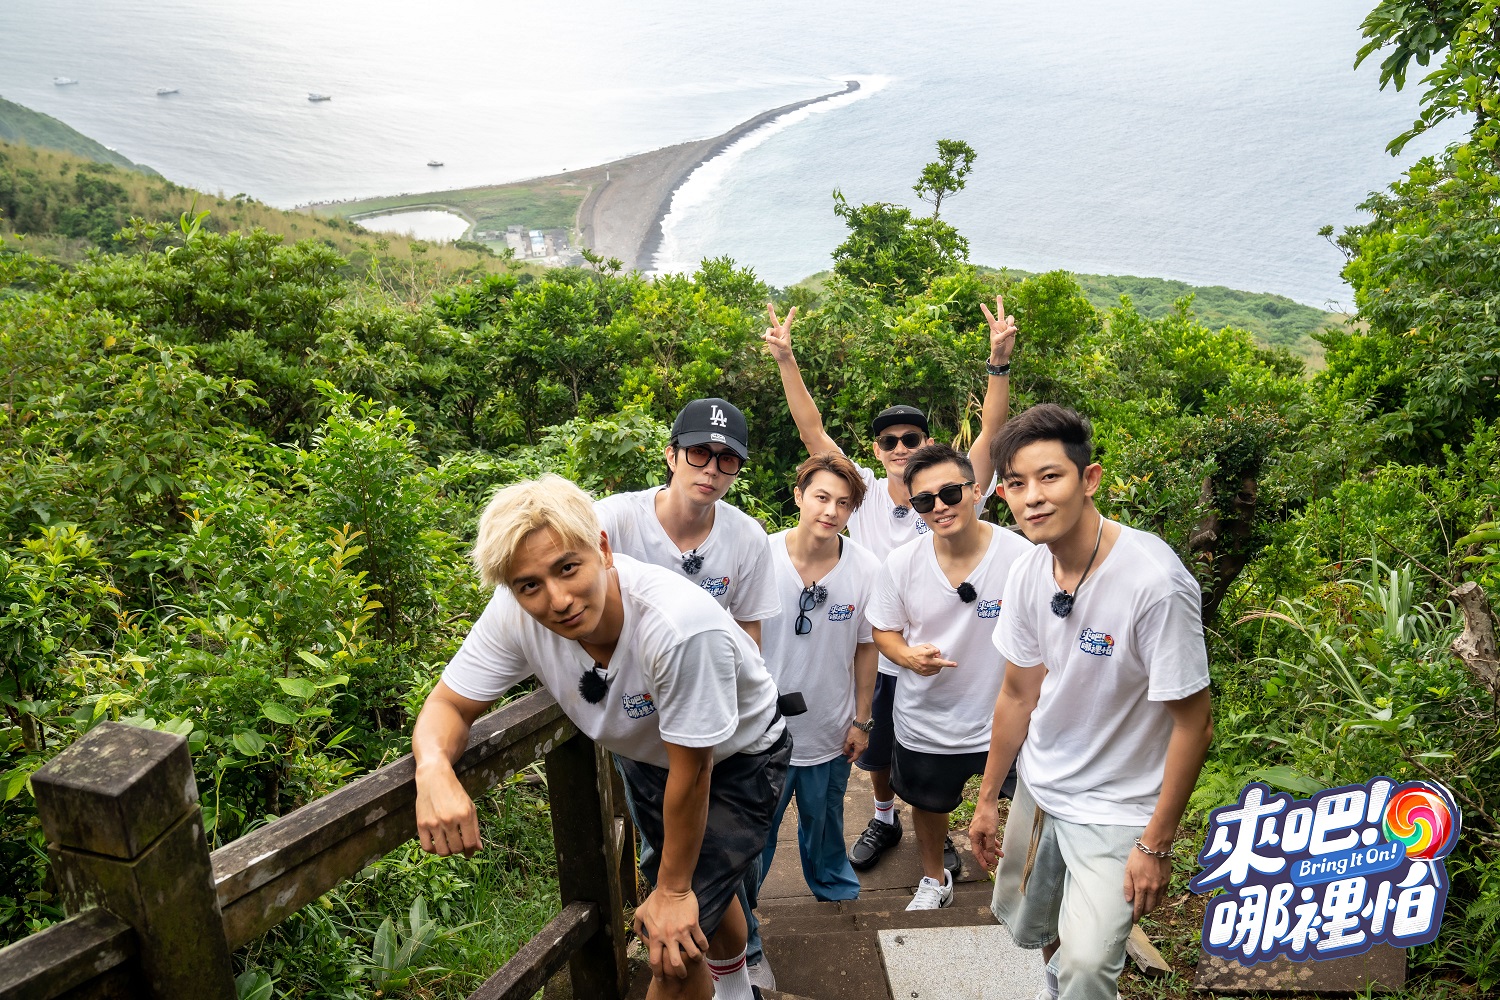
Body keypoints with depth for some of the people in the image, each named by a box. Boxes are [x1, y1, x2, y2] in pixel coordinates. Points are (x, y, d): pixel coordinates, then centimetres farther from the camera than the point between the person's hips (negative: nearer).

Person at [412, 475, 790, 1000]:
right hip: (644, 756, 5)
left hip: (736, 760, -5)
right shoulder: (515, 613, -28)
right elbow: (449, 704, -17)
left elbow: (692, 771, -30)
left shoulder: (680, 625, -42)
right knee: (707, 889, 29)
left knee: (673, 951, -13)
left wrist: (673, 890, -17)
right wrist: (433, 769, -41)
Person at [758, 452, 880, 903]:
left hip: (831, 734, 1)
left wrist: (861, 721, 5)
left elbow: (866, 646, 0)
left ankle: (836, 892, 49)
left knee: (825, 826, 22)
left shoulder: (867, 569, -11)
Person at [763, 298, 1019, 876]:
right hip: (876, 655, 2)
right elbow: (812, 431, -10)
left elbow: (991, 430, -22)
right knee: (877, 752, 22)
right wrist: (785, 360, -18)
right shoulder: (864, 493, -7)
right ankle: (884, 820, 48)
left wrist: (1000, 362, -36)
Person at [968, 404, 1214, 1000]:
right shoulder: (1028, 574, -9)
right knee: (1027, 926, 21)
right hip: (1038, 790, 6)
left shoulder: (1155, 583, -28)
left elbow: (1193, 724, -20)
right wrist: (987, 797, 11)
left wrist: (1155, 844, -15)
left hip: (1117, 811, -6)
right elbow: (1018, 694, 4)